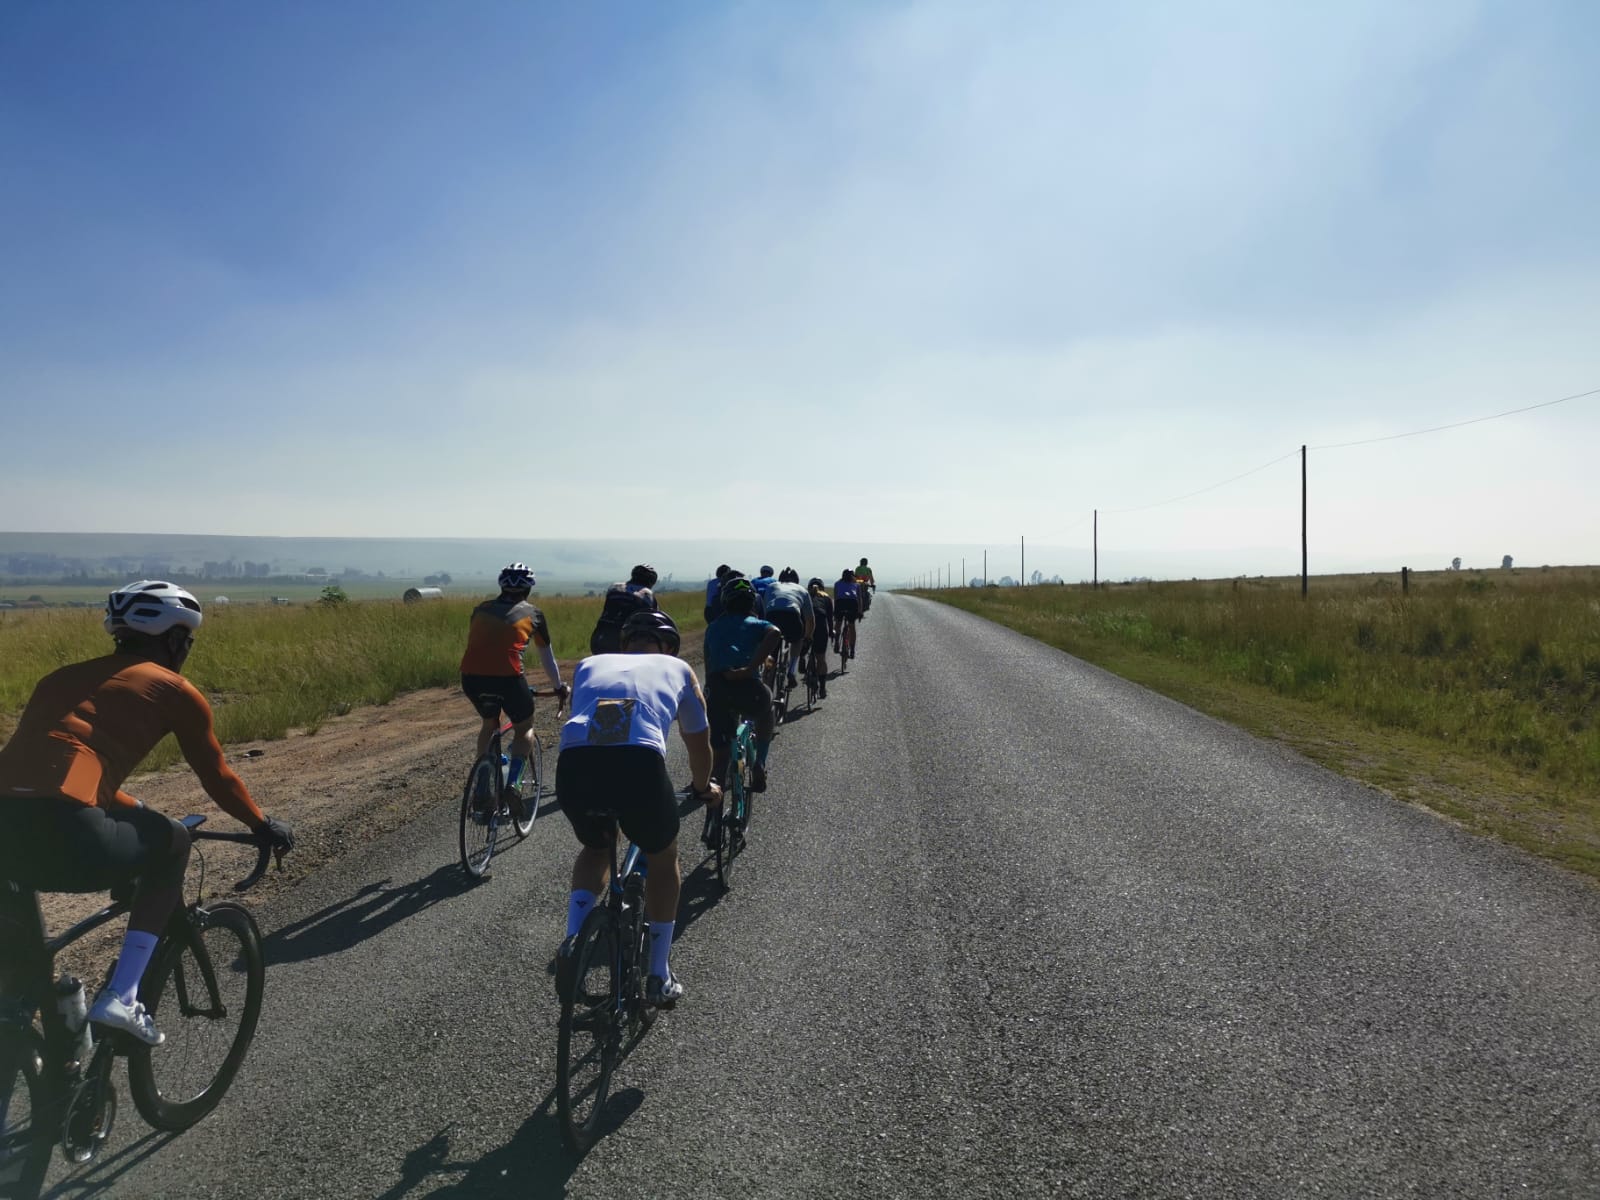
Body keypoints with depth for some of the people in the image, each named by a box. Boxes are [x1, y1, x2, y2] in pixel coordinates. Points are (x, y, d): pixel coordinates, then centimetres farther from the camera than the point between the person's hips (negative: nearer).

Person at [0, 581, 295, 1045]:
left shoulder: (67, 676, 29)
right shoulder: (174, 689, 11)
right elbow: (218, 778, 21)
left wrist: (139, 814, 56)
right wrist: (263, 825, 38)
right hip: (65, 835, -7)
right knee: (172, 843, 22)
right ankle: (120, 998, 16)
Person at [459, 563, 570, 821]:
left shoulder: (482, 609, 24)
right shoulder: (532, 613, 18)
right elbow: (547, 657, 27)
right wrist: (559, 687, 42)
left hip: (471, 676, 3)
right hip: (507, 677, -3)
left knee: (490, 724, 31)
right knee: (524, 729, 22)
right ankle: (511, 785, 1)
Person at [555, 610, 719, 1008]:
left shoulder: (589, 665, 33)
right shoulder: (677, 668, 30)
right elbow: (699, 743, 40)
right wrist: (704, 787, 61)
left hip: (573, 765, 2)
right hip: (639, 764, -2)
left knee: (597, 847, 35)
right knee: (662, 858, 28)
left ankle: (572, 943, 16)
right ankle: (659, 978, 33)